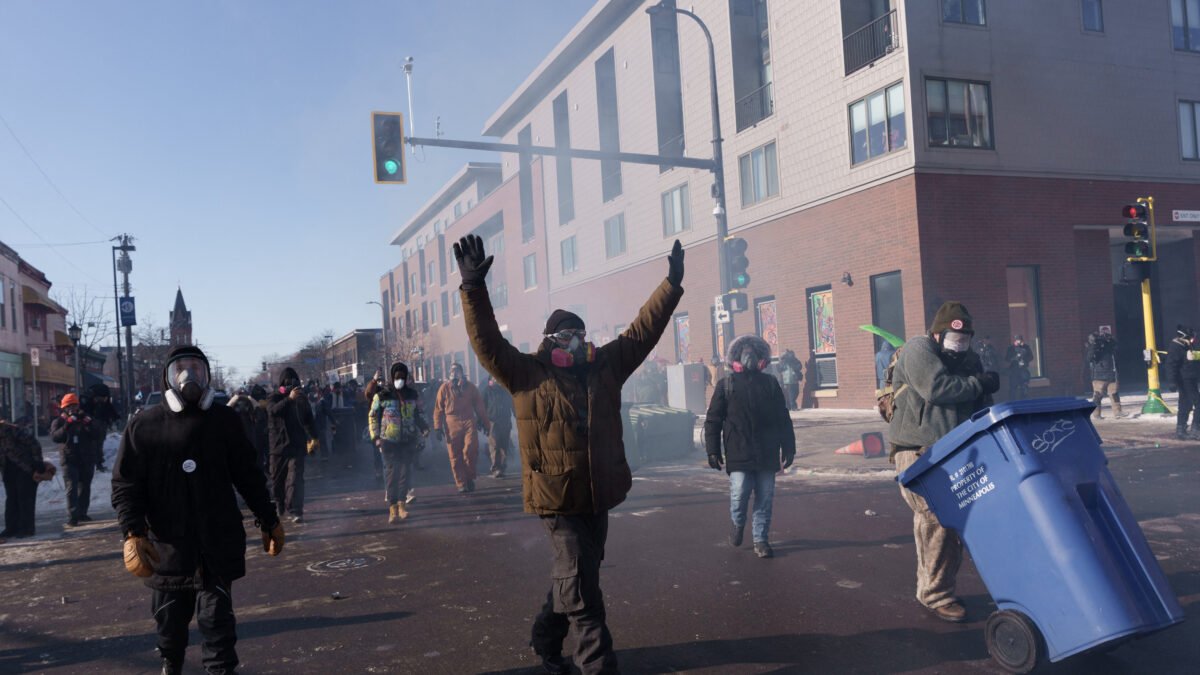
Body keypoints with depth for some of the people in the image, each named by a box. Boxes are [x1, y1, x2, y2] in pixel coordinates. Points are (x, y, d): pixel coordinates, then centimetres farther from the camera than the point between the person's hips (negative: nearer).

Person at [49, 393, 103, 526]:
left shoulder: (86, 419, 9)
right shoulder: (58, 421, 6)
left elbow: (98, 434, -5)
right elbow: (55, 437, -12)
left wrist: (87, 422, -19)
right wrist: (67, 425, -24)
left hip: (87, 460, 3)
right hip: (69, 460, -3)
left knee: (85, 488, 9)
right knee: (72, 488, -13)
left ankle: (82, 513, 21)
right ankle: (72, 516, -18)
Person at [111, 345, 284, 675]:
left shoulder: (224, 420, 4)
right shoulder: (144, 426, 1)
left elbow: (248, 475, 10)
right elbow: (126, 485, 0)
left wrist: (269, 521, 11)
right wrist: (133, 533, -13)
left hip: (218, 545, -1)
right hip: (166, 546, 1)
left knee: (217, 618, -1)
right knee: (170, 619, 15)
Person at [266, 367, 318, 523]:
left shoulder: (300, 398, 10)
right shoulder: (274, 397, 0)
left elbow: (308, 419, 23)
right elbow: (274, 410, -24)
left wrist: (313, 437, 21)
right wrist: (289, 398, -38)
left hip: (297, 445, 0)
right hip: (278, 445, 0)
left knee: (295, 478, -11)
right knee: (277, 479, 12)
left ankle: (296, 511, -17)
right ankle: (280, 505, 34)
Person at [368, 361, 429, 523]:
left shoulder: (412, 394, 9)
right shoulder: (382, 395, 1)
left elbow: (419, 413, 20)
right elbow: (373, 416, 6)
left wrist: (424, 428, 3)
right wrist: (376, 437, -2)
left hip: (408, 440, 3)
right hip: (389, 441, -3)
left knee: (406, 471, 2)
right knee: (393, 471, -9)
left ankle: (402, 503, 15)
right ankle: (392, 509, -6)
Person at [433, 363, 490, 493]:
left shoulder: (470, 387, 12)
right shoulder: (444, 388, 8)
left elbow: (479, 406, 17)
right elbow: (438, 408, 8)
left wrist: (485, 423, 15)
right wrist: (438, 427, 2)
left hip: (469, 422, 0)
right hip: (452, 424, 0)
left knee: (471, 449, -16)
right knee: (455, 456, 0)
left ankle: (470, 477, 5)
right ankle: (461, 483, 9)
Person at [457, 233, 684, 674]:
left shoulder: (605, 367, 8)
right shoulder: (527, 374, -3)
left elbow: (643, 330, 11)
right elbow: (486, 340, -11)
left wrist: (672, 284, 8)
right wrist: (473, 287, -22)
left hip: (598, 497, 6)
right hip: (556, 499, -5)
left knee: (573, 578, 20)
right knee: (581, 588, -5)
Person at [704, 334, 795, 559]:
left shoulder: (770, 383, 12)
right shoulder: (726, 385, 6)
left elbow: (783, 419, 15)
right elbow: (713, 420, 5)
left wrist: (788, 448, 9)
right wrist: (712, 450, -2)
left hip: (767, 455, 2)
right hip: (738, 454, -2)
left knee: (765, 500, 4)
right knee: (739, 494, -10)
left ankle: (760, 540, 18)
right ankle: (738, 523, 21)